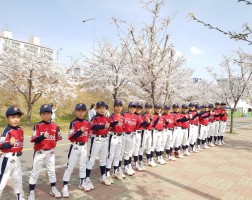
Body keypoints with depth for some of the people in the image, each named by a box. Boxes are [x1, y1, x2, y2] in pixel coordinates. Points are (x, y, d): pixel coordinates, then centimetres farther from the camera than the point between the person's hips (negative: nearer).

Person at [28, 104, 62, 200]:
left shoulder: (55, 126, -3)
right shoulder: (37, 126, -12)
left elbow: (58, 138, 9)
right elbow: (34, 140, -20)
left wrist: (51, 144, 0)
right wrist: (43, 136, -34)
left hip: (50, 152, 3)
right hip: (39, 152, -3)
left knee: (52, 171, 16)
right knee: (35, 172, 7)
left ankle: (53, 189, 33)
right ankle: (31, 192, 20)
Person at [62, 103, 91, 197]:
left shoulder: (87, 122, 2)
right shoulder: (73, 123, -15)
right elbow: (70, 137, -23)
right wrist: (80, 131, -34)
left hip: (84, 146, 6)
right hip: (75, 147, -6)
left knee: (83, 165, 18)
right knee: (70, 167, 1)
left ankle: (82, 183, 34)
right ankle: (65, 187, 10)